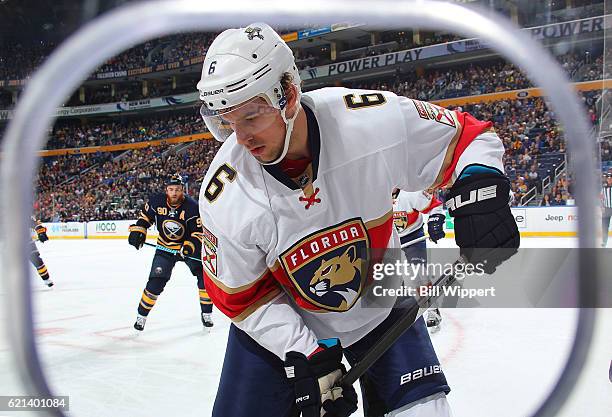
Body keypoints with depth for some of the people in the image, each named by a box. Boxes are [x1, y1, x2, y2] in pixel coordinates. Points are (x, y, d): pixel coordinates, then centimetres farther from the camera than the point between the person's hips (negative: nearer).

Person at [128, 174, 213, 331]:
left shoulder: (192, 207, -23)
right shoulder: (156, 202, -14)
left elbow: (199, 233, -22)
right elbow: (145, 216, 6)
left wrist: (189, 247, -36)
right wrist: (138, 231, -6)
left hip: (189, 247, -1)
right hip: (165, 248, 1)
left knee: (204, 276, -11)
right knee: (155, 282, -7)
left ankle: (207, 314, 5)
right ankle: (141, 315, 12)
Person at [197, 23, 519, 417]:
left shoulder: (376, 119, -29)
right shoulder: (223, 198, -24)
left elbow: (467, 135, -13)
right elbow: (241, 295, -11)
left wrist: (480, 187, -33)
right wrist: (306, 359, -16)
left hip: (378, 301, 1)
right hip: (281, 322, 0)